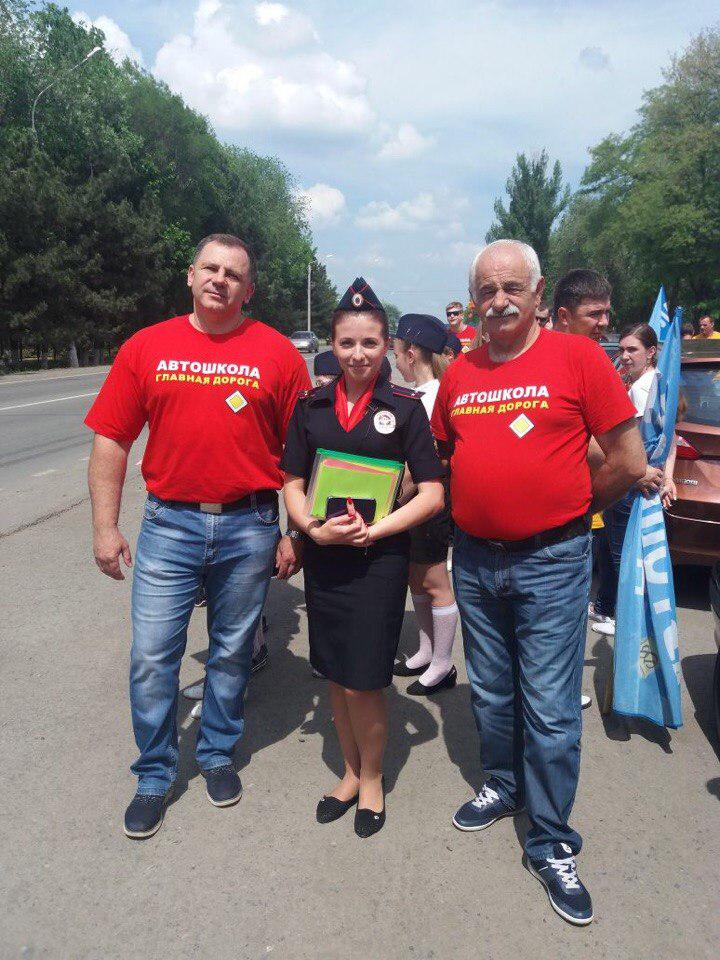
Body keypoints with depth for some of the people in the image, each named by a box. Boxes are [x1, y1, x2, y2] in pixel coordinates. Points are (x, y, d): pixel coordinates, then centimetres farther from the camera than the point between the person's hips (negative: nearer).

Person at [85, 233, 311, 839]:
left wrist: (296, 533, -2)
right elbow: (111, 441, 4)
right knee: (152, 656, 5)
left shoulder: (277, 352, -1)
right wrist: (106, 527, -1)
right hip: (169, 523, 1)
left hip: (249, 527, 0)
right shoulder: (145, 347, 3)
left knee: (233, 652, 14)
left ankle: (218, 754, 37)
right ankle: (155, 777, 26)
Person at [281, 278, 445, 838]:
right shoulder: (312, 406, 5)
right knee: (335, 677, 14)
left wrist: (374, 531, -15)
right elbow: (293, 485, 7)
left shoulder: (404, 407, -4)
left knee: (363, 682, 2)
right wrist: (314, 528, -12)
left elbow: (432, 494, -6)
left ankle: (372, 779, 29)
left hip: (380, 559, -3)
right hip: (323, 556, 4)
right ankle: (350, 772, 37)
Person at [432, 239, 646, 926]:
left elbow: (629, 462, -8)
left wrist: (567, 507, 1)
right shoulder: (458, 372, 5)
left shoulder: (578, 356, -8)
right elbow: (443, 456, 19)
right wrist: (477, 507, 8)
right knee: (491, 694, 19)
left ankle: (550, 844, 21)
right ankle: (503, 786, 42)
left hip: (551, 561, -4)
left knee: (550, 709, 3)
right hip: (474, 560, 5)